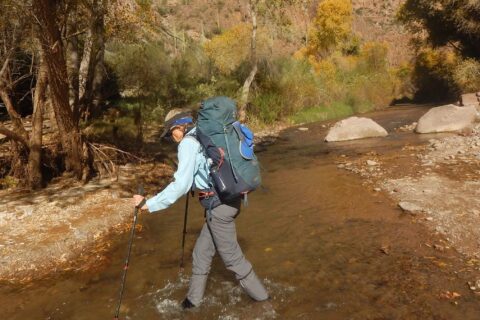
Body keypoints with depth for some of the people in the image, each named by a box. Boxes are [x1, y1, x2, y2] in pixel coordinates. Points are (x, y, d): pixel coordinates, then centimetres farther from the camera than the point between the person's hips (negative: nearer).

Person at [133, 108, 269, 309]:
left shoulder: (188, 143, -12)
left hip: (219, 205, -9)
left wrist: (150, 204, -14)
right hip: (227, 199, 9)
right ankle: (194, 298, 32)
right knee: (202, 251, 18)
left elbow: (181, 185, -19)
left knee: (232, 256, 7)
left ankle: (260, 295, 23)